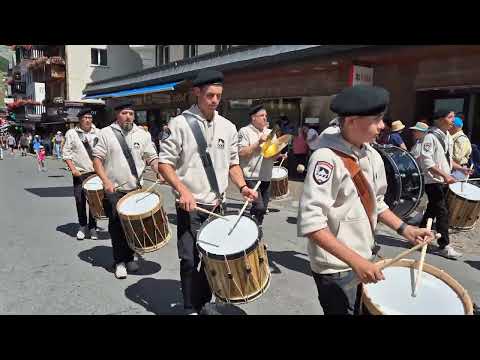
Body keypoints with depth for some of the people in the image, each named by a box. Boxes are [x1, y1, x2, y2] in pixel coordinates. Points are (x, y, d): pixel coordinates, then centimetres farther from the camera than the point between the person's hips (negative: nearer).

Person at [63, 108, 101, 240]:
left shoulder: (98, 133, 7)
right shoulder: (71, 133, 3)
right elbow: (66, 152, 3)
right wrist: (73, 169, -7)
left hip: (95, 172, 1)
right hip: (79, 173, -1)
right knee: (80, 201, 2)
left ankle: (92, 227, 16)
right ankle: (82, 227, 19)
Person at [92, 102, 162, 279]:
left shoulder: (142, 135, 7)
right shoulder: (106, 133, 0)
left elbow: (152, 157, 8)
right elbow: (97, 159, -3)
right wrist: (106, 181, -16)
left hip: (135, 188, 3)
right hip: (113, 189, -2)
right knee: (116, 226, 2)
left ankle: (129, 257, 27)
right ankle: (119, 262, 15)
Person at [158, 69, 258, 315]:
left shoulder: (228, 127, 6)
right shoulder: (179, 124, -6)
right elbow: (164, 163, -7)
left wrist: (242, 186, -4)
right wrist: (183, 190, -20)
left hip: (216, 205, 4)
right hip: (189, 206, -4)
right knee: (190, 260, 1)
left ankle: (204, 303, 33)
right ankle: (191, 309, 21)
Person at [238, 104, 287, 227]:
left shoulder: (270, 132, 15)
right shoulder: (245, 131, -4)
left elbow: (273, 154, 20)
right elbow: (241, 153, -14)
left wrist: (279, 155, -2)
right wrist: (258, 143, -17)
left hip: (266, 177, 7)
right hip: (252, 176, -6)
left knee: (263, 208, 12)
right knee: (259, 207, -15)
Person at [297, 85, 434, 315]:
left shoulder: (372, 156, 0)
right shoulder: (326, 158, -25)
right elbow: (311, 222, -29)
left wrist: (404, 229, 4)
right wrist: (355, 260, -29)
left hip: (363, 259, 8)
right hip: (336, 268, -8)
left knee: (364, 310, 25)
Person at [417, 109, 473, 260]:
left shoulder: (448, 137, 13)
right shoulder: (430, 136, -15)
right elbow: (427, 162, -22)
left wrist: (460, 168, 10)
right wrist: (445, 175, -25)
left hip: (443, 181, 9)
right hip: (433, 181, -9)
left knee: (432, 210, 15)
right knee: (442, 212, -6)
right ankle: (444, 246, 2)